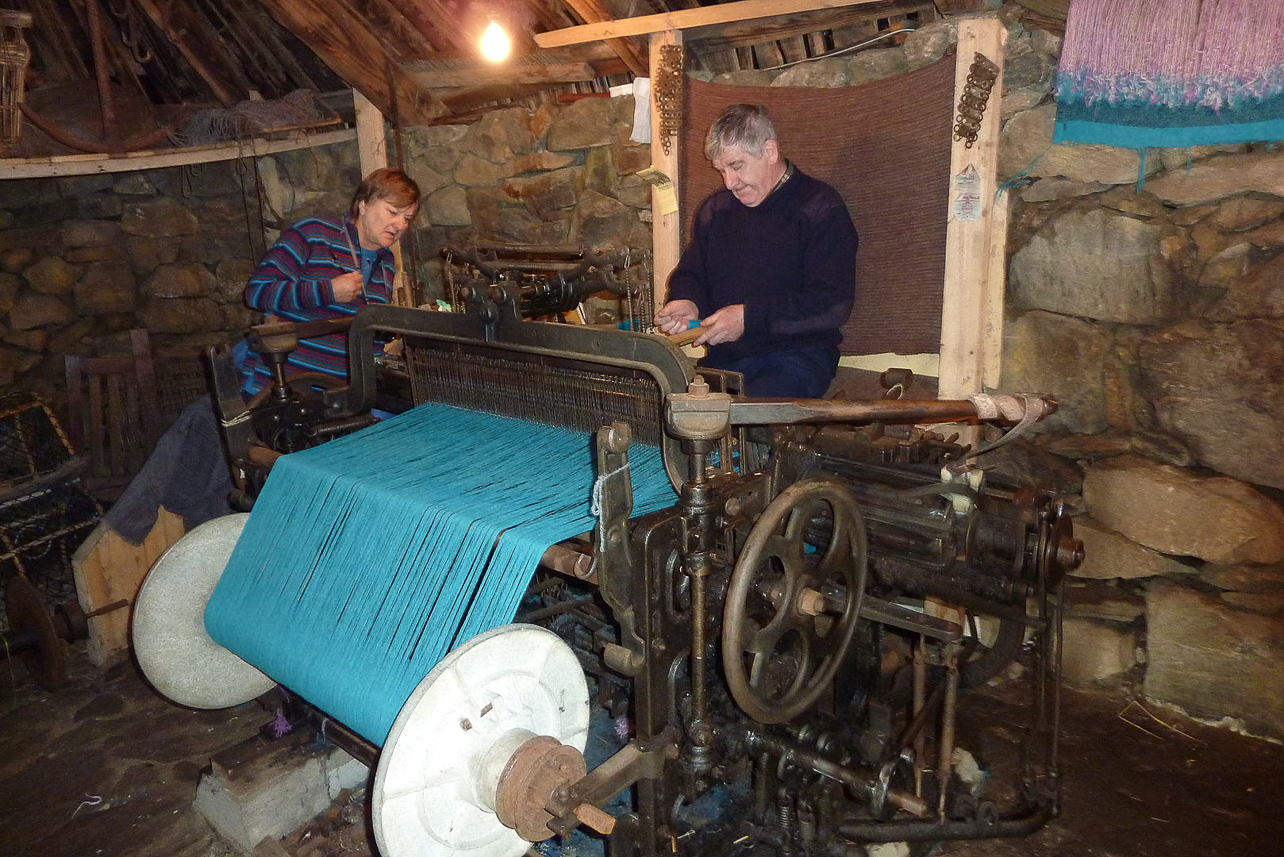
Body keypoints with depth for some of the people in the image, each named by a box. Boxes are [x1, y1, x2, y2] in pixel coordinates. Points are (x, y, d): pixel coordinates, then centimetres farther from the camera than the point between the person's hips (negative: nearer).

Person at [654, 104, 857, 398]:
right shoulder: (715, 209, 17)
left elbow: (833, 303, -12)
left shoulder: (821, 209, -3)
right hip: (725, 359, 5)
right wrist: (687, 303, -1)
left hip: (798, 355, -5)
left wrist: (749, 317, -18)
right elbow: (689, 275, 25)